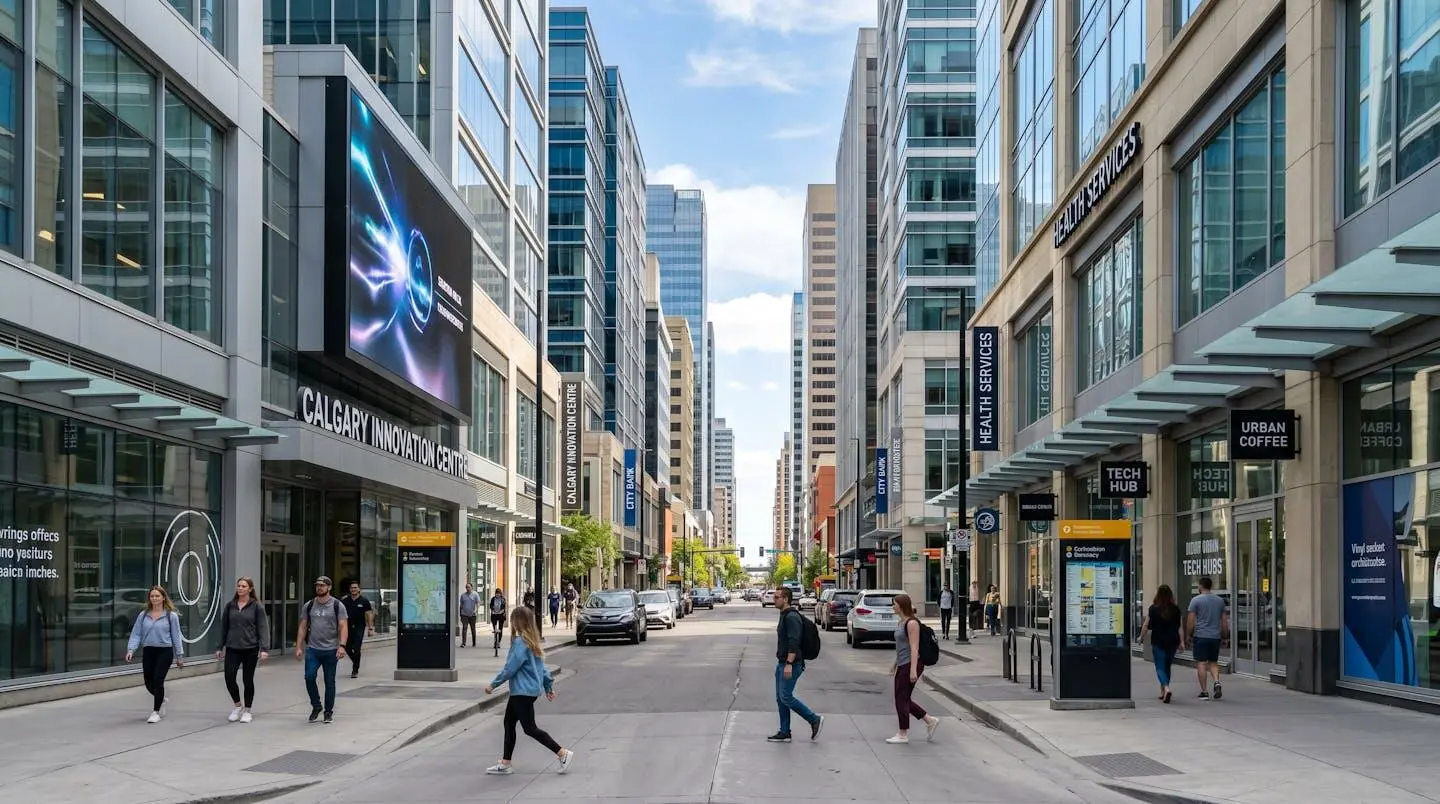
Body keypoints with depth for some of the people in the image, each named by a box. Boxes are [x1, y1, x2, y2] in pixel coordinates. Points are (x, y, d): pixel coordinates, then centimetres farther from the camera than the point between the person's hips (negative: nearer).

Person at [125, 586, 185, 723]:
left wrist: (180, 656, 2)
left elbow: (176, 636, 1)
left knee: (158, 680, -10)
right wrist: (130, 650, -10)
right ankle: (161, 699, 40)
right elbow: (136, 634, 3)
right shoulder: (143, 615, 5)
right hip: (148, 651, 4)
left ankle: (156, 712, 4)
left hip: (164, 651, -4)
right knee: (148, 682, 8)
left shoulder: (171, 616, -2)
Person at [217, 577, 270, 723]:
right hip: (232, 649, 3)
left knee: (248, 680, 5)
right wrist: (220, 647, 11)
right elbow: (224, 627, 12)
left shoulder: (257, 606, -4)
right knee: (229, 678, -7)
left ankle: (247, 711, 20)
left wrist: (264, 649, -16)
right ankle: (237, 705, 17)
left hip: (250, 649, -3)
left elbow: (263, 628, -8)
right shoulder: (230, 605, 6)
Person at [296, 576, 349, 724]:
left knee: (329, 682, 4)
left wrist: (342, 646, -18)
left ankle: (329, 712, 16)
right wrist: (298, 647, 3)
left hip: (331, 650, -2)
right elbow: (302, 627, 11)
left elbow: (343, 627, -5)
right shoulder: (309, 606, 8)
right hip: (312, 649, 2)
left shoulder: (337, 606, 0)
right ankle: (316, 706, 5)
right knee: (309, 676, -14)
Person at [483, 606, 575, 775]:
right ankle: (505, 764, 21)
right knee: (509, 723, 15)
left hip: (523, 692, -10)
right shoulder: (532, 641, 9)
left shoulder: (520, 642, -19)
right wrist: (549, 686, 22)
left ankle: (563, 754, -2)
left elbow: (510, 668, -19)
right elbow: (542, 666, 16)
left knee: (530, 728, -4)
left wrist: (493, 684, -9)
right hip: (521, 692, 10)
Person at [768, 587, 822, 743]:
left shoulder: (792, 617, -17)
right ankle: (784, 733, 12)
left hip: (791, 664, -10)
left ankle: (814, 720, 0)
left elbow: (794, 642, -25)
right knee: (780, 698, 9)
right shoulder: (784, 616, 16)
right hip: (782, 663, 10)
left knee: (786, 697, -10)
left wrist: (789, 664, -29)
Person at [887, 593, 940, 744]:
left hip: (910, 665, -10)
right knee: (903, 700, 11)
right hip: (902, 665, 10)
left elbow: (914, 647, -20)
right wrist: (896, 664, 26)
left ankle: (903, 735, 6)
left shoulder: (912, 623, -15)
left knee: (902, 699, -3)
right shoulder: (902, 622, 14)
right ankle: (930, 721, 19)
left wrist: (913, 670, -24)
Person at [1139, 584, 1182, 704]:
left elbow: (1146, 625, -1)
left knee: (1160, 667, -1)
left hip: (1158, 642, -3)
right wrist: (1181, 641, 5)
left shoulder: (1153, 609, -7)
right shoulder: (1176, 609, -1)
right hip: (1172, 642, 3)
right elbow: (1180, 627, 0)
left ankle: (1166, 688, -25)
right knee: (1167, 666, 17)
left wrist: (1141, 637, 13)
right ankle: (1163, 692, 25)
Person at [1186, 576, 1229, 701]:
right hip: (1215, 636, 4)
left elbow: (1190, 620, -7)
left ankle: (1204, 691, -1)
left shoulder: (1196, 600, -6)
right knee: (1213, 662, 14)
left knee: (1201, 663, 0)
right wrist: (1225, 635, 19)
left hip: (1200, 636, -4)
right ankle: (1217, 682, -10)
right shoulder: (1220, 600, 8)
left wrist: (1188, 635, 2)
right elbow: (1224, 620, 11)